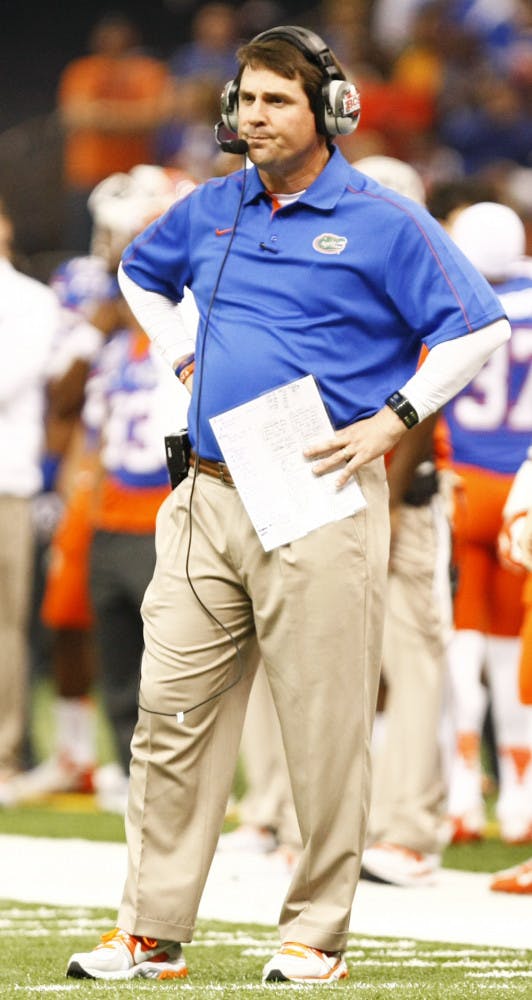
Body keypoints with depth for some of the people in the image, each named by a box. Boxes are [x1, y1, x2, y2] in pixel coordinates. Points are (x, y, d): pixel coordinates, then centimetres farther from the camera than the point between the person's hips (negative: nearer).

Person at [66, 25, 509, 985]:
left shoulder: (382, 222, -4)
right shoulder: (211, 211, 13)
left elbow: (480, 328, -7)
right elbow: (140, 271, 33)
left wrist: (389, 421, -11)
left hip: (318, 505, -5)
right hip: (209, 499, 5)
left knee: (324, 731, -2)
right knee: (172, 716, 3)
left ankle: (316, 935, 6)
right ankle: (151, 933, 7)